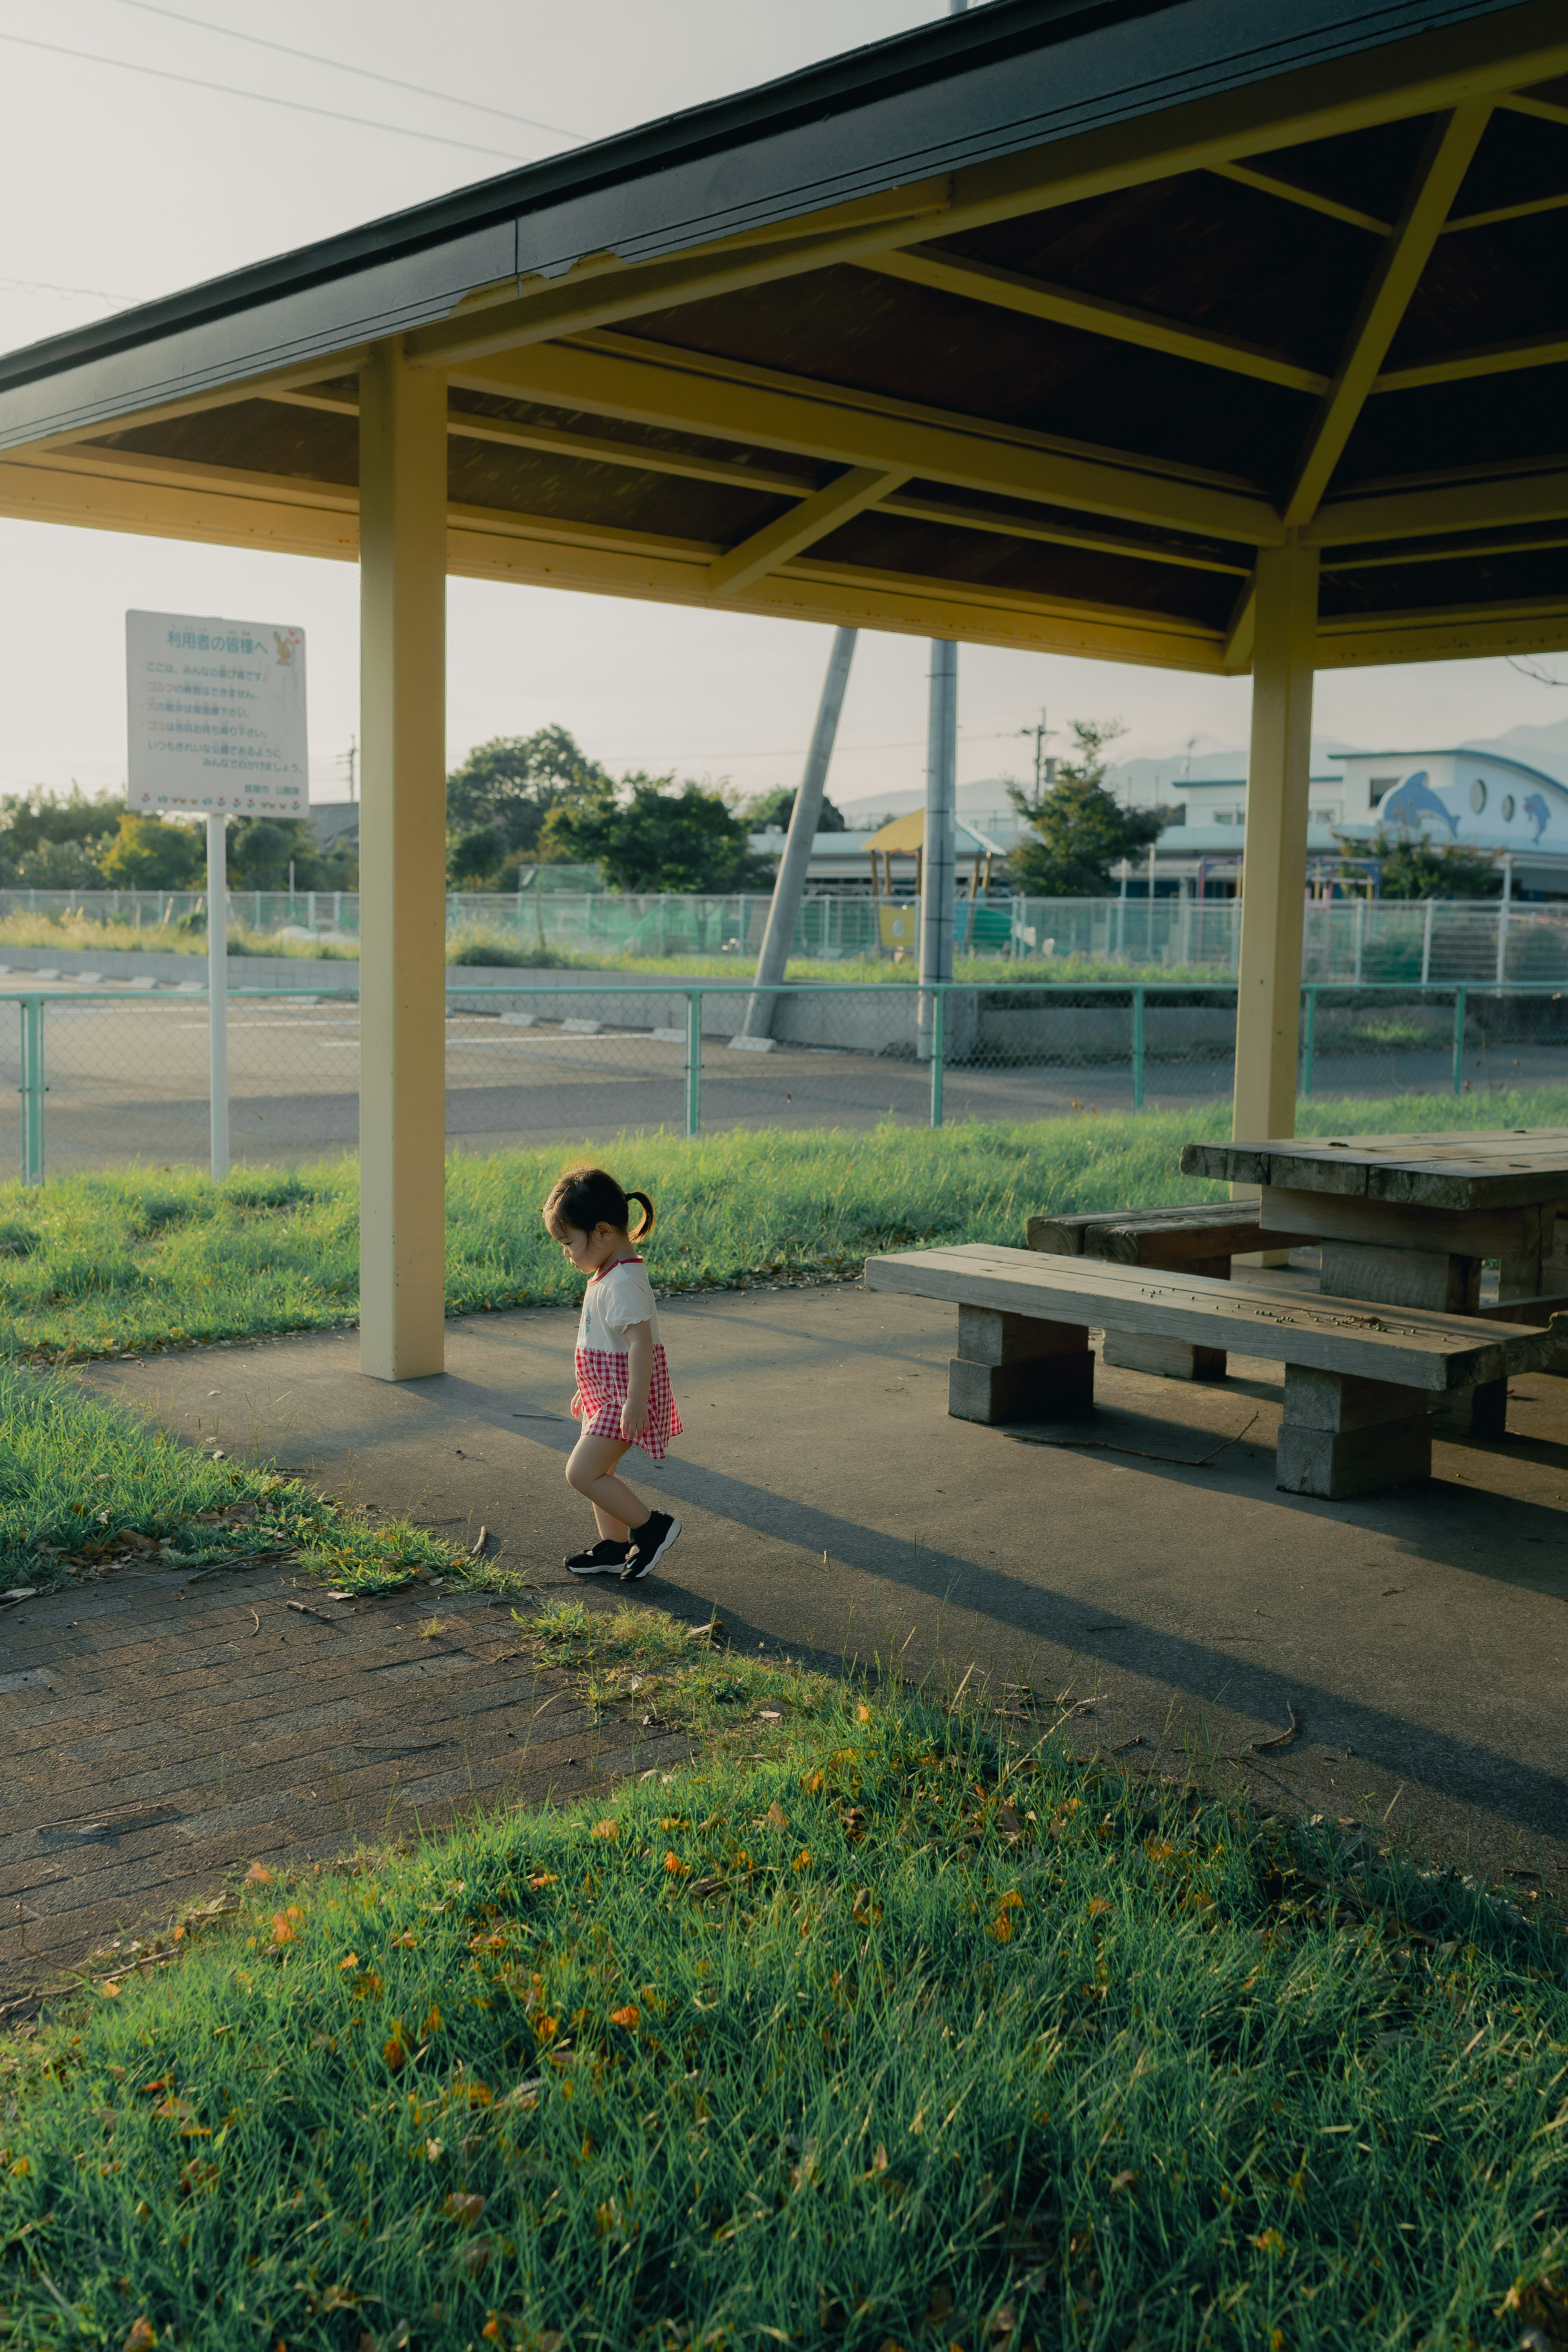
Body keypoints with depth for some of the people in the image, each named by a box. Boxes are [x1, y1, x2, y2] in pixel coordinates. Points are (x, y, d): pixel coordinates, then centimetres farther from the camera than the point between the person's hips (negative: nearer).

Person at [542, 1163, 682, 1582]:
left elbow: (641, 1342, -29)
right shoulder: (608, 1276, 10)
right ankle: (615, 1547, 27)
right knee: (597, 1472, 16)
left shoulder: (622, 1284, -24)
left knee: (582, 1473, -9)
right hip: (606, 1392, 10)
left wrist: (635, 1402, -31)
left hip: (624, 1397, -10)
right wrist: (588, 1390, 26)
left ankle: (653, 1527, 0)